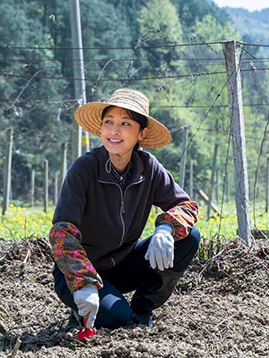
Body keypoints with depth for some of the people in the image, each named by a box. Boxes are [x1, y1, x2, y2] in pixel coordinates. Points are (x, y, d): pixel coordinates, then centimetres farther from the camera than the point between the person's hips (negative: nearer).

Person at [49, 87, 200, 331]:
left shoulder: (148, 167, -9)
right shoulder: (85, 168, -22)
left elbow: (185, 205, -5)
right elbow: (62, 232, -27)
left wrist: (165, 230, -29)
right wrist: (84, 285, -40)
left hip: (123, 264, 5)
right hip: (78, 273, -5)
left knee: (189, 237, -13)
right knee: (117, 316, -32)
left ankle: (142, 309, 3)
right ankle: (85, 311, 5)